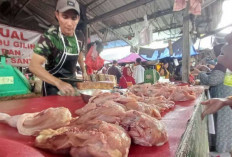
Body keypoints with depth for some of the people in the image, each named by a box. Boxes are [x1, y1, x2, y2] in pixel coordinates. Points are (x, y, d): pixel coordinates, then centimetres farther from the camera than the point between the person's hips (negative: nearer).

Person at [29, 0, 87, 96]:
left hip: (71, 83, 6)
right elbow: (34, 65, -31)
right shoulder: (49, 37, -22)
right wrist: (59, 83, -43)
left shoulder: (78, 38, -6)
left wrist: (84, 71, 16)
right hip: (53, 84, -5)